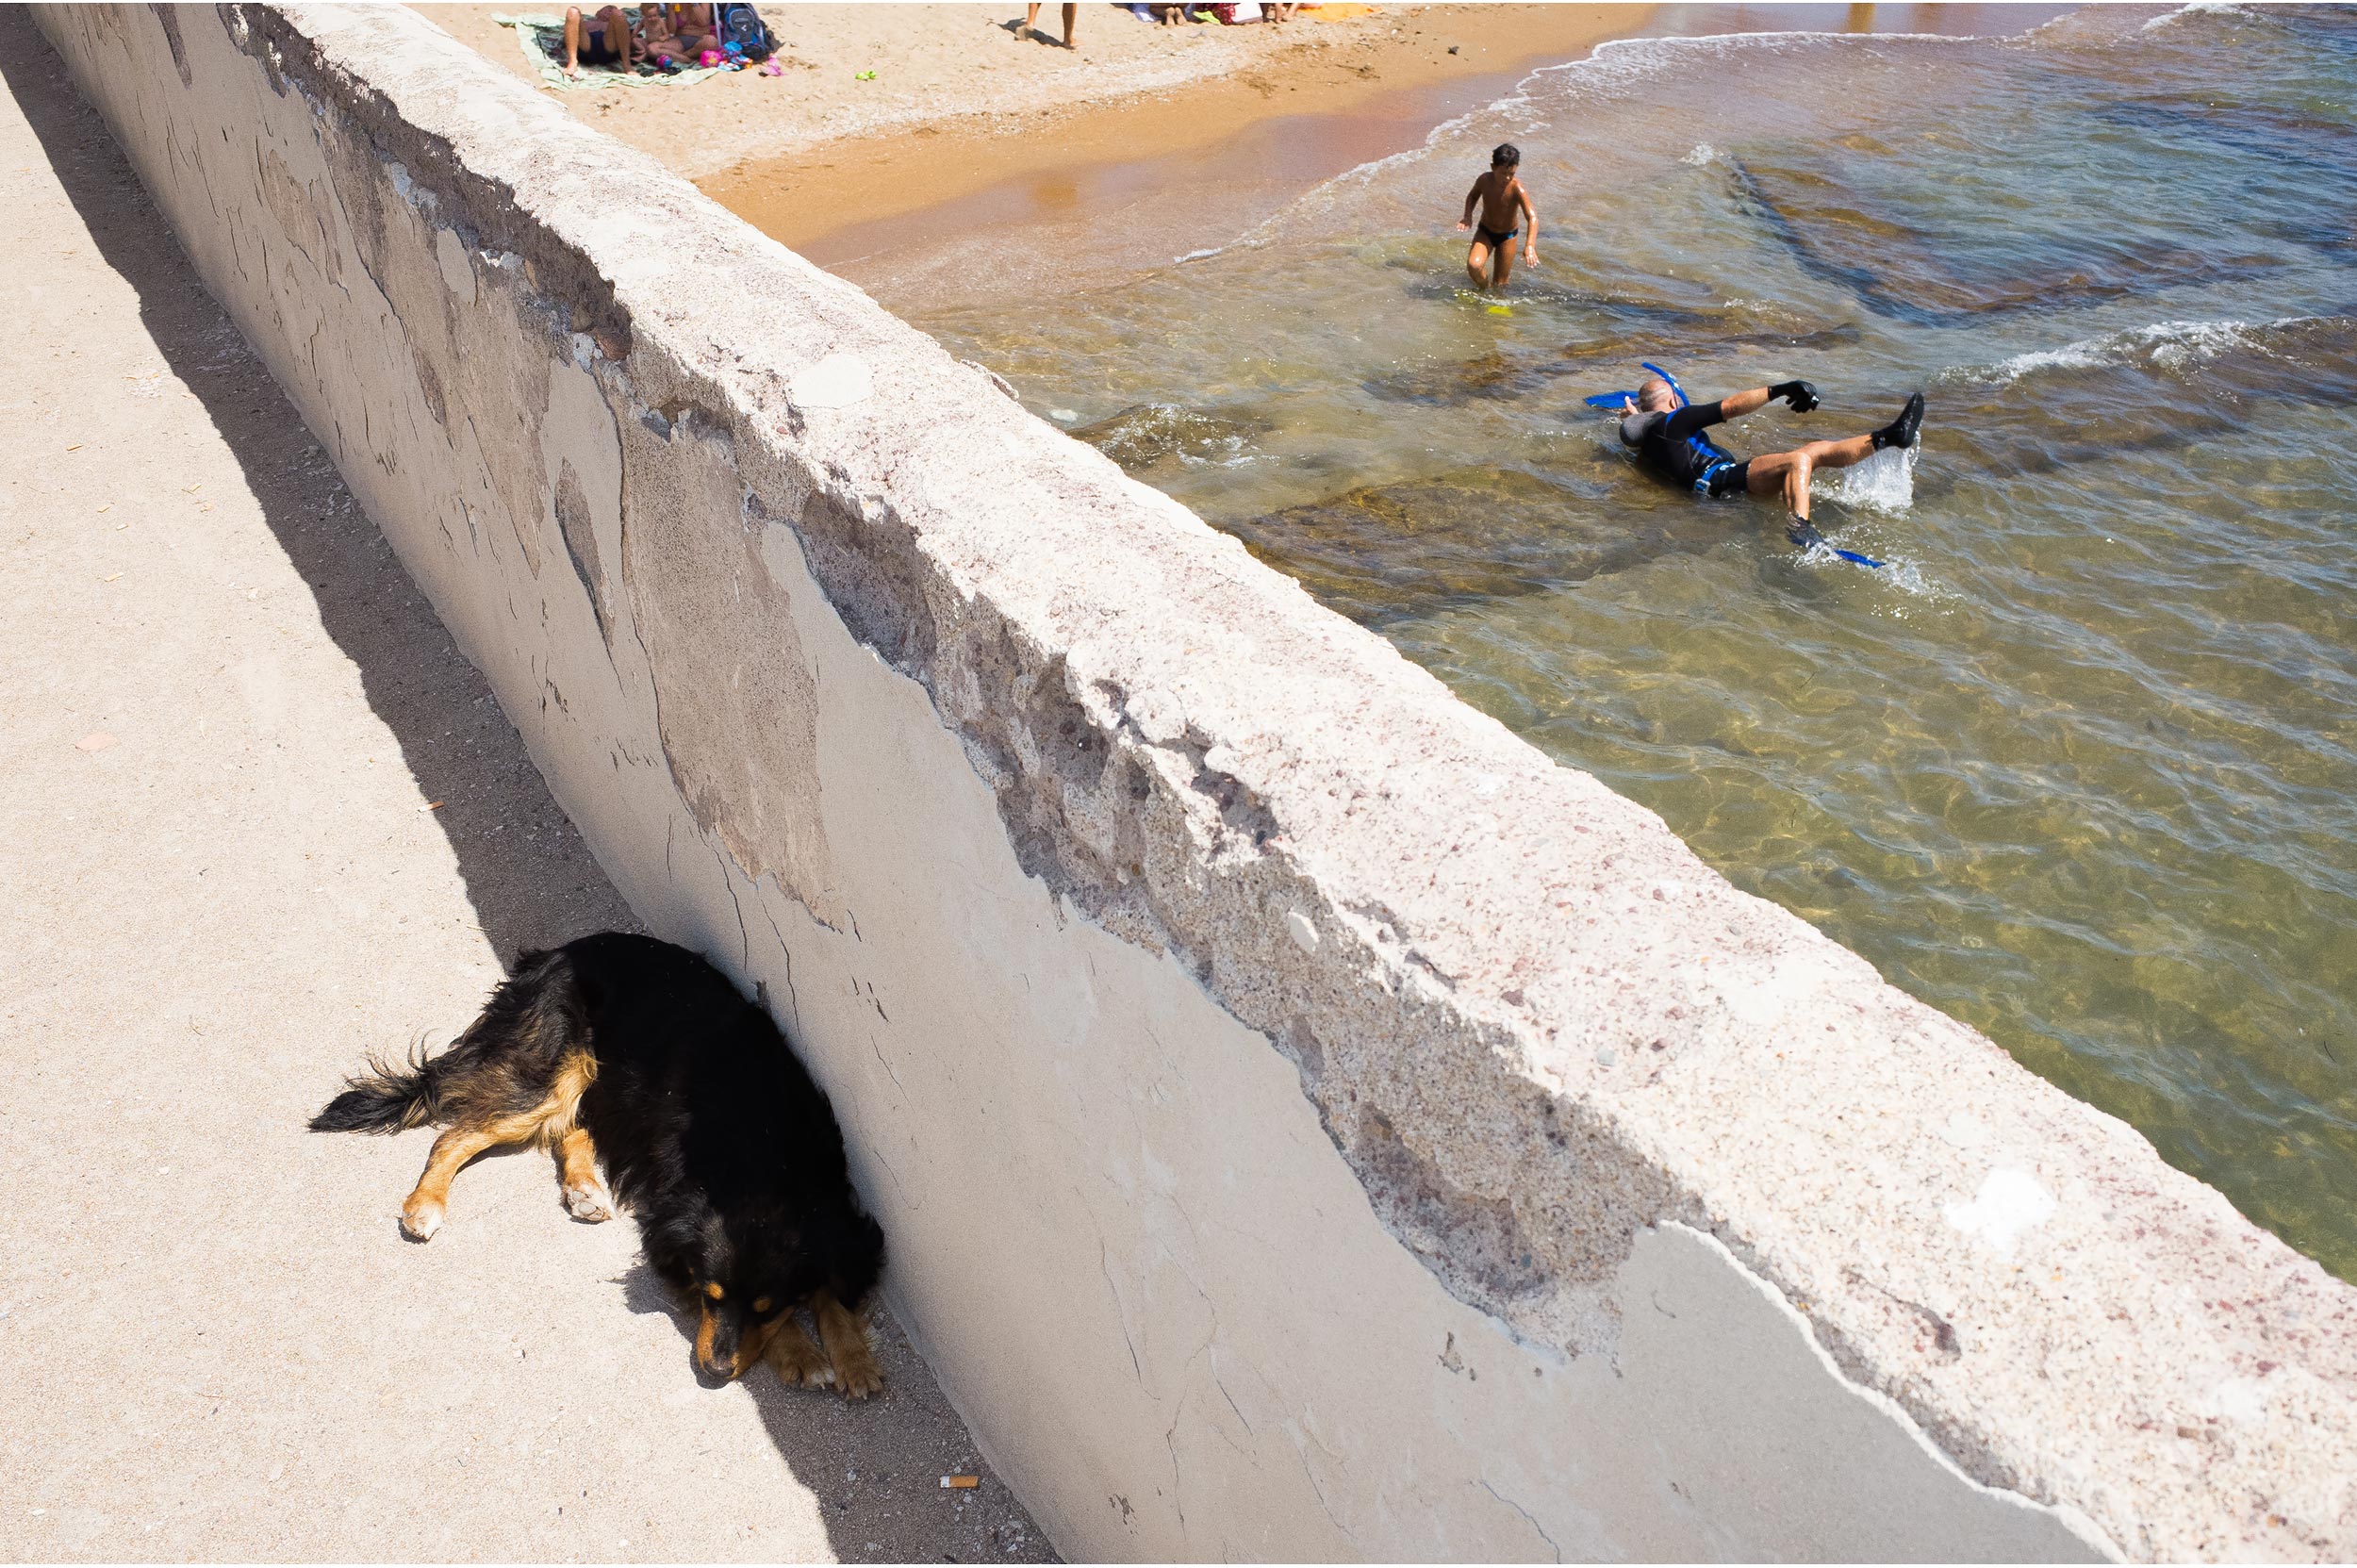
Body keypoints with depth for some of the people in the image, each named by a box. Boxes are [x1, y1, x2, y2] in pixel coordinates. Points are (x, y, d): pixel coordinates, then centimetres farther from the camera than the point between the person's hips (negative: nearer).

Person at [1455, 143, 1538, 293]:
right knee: (1473, 265, -27)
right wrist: (1468, 216, -14)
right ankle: (1484, 289, 4)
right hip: (1485, 231, 1)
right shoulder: (1484, 180, -19)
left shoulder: (1516, 189, -29)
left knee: (1500, 284, 6)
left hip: (1507, 236, -1)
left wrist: (1530, 245, -51)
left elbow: (1532, 217, -36)